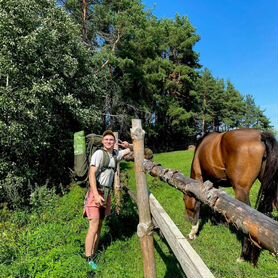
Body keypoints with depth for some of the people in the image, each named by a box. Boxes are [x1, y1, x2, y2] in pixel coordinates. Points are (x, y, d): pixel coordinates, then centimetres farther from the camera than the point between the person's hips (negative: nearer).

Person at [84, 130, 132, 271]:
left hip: (107, 193, 7)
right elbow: (92, 174, -19)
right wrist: (96, 195, -26)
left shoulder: (115, 154, 8)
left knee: (99, 226, 14)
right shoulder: (99, 153, -13)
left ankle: (94, 255, 25)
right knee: (93, 227, -8)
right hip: (96, 192, -7)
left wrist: (127, 145, -4)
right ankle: (88, 259, 5)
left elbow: (132, 150, 21)